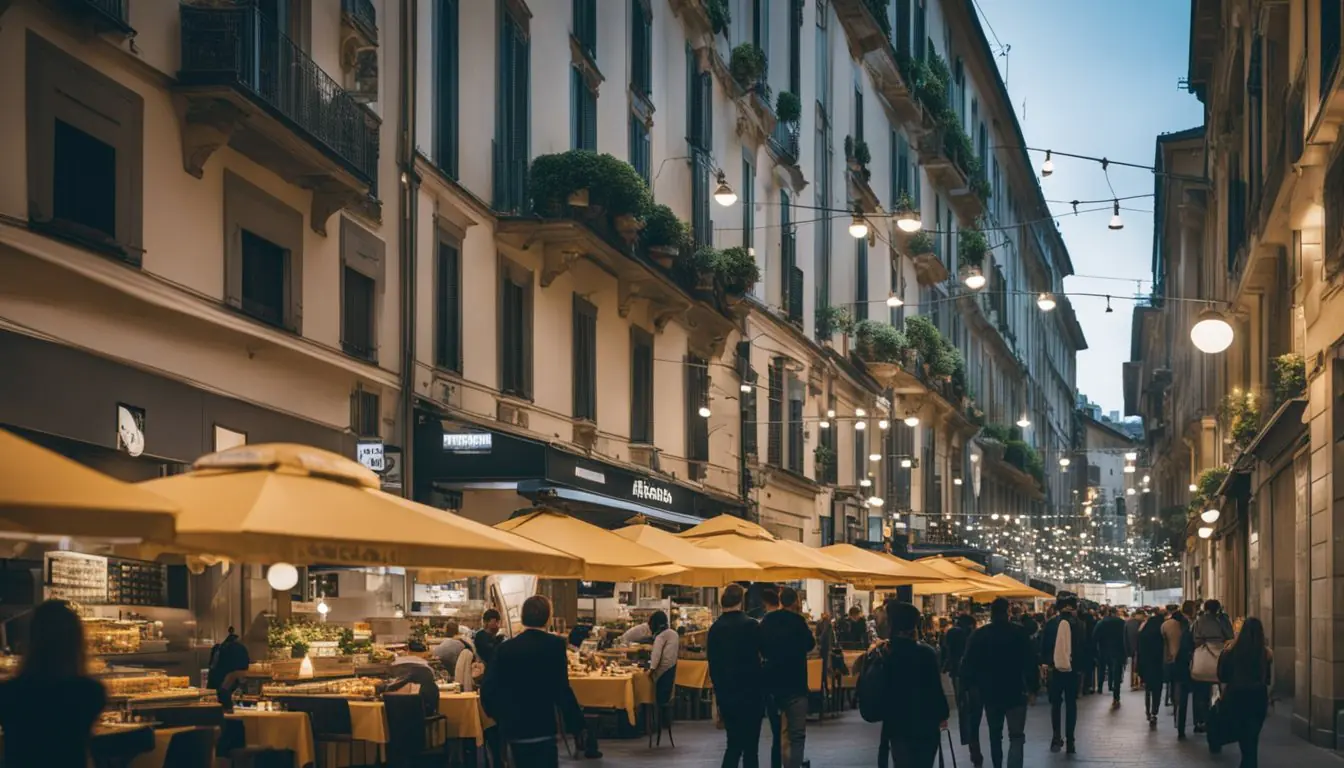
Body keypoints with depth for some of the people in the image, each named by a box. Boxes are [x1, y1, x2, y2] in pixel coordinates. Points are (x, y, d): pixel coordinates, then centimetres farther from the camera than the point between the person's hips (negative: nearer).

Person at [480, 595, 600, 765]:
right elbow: (562, 690, -15)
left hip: (512, 728, 5)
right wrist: (578, 726, -7)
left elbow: (488, 691, 3)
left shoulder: (505, 647, 5)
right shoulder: (554, 645, -8)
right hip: (541, 728, -5)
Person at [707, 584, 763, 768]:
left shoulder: (715, 628, 1)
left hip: (725, 693, 4)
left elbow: (712, 664, 6)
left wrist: (719, 692, 13)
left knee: (733, 744, 13)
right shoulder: (750, 625, -13)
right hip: (750, 692, -4)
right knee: (750, 746, 2)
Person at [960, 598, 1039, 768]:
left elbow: (968, 663, 0)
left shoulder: (979, 634, -1)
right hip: (1015, 692, -3)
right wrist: (1033, 685, -2)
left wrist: (970, 686, 12)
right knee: (1016, 736, -4)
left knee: (995, 735, 21)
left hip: (990, 692, 3)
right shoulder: (1019, 632, -9)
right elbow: (1030, 661, -11)